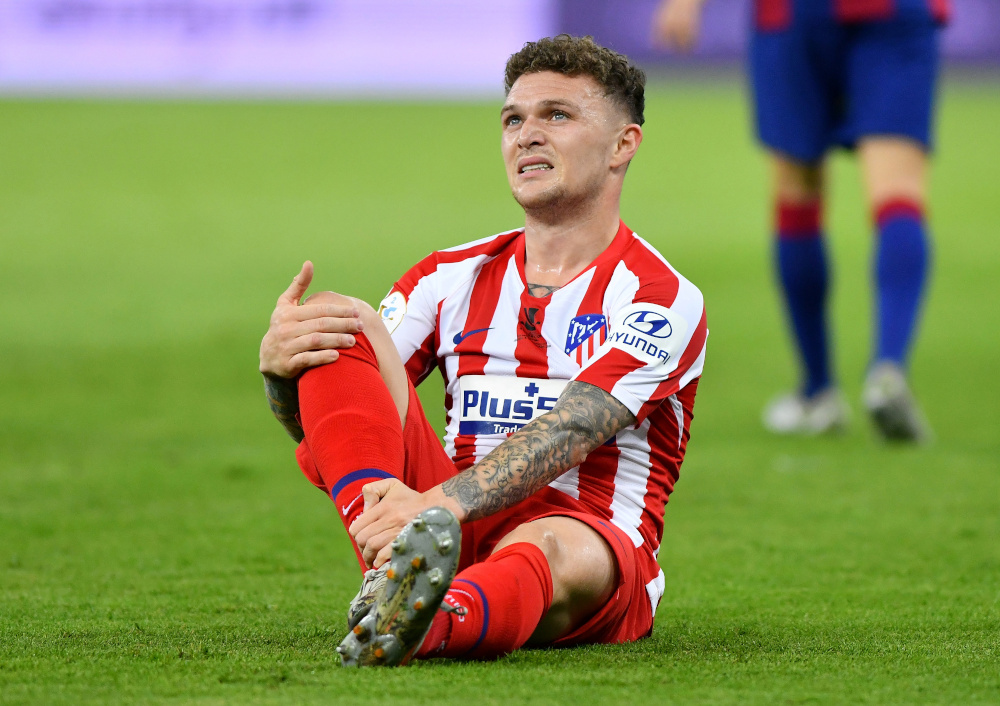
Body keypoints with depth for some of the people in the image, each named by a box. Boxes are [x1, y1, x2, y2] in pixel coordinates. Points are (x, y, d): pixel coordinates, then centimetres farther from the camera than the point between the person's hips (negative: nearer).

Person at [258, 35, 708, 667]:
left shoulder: (663, 300, -3)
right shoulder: (452, 277, 15)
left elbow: (567, 434, -20)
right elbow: (315, 424, 9)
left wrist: (441, 503, -38)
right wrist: (280, 364, -17)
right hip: (459, 533, 5)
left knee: (557, 550, -42)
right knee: (337, 326, -11)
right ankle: (395, 565, -39)